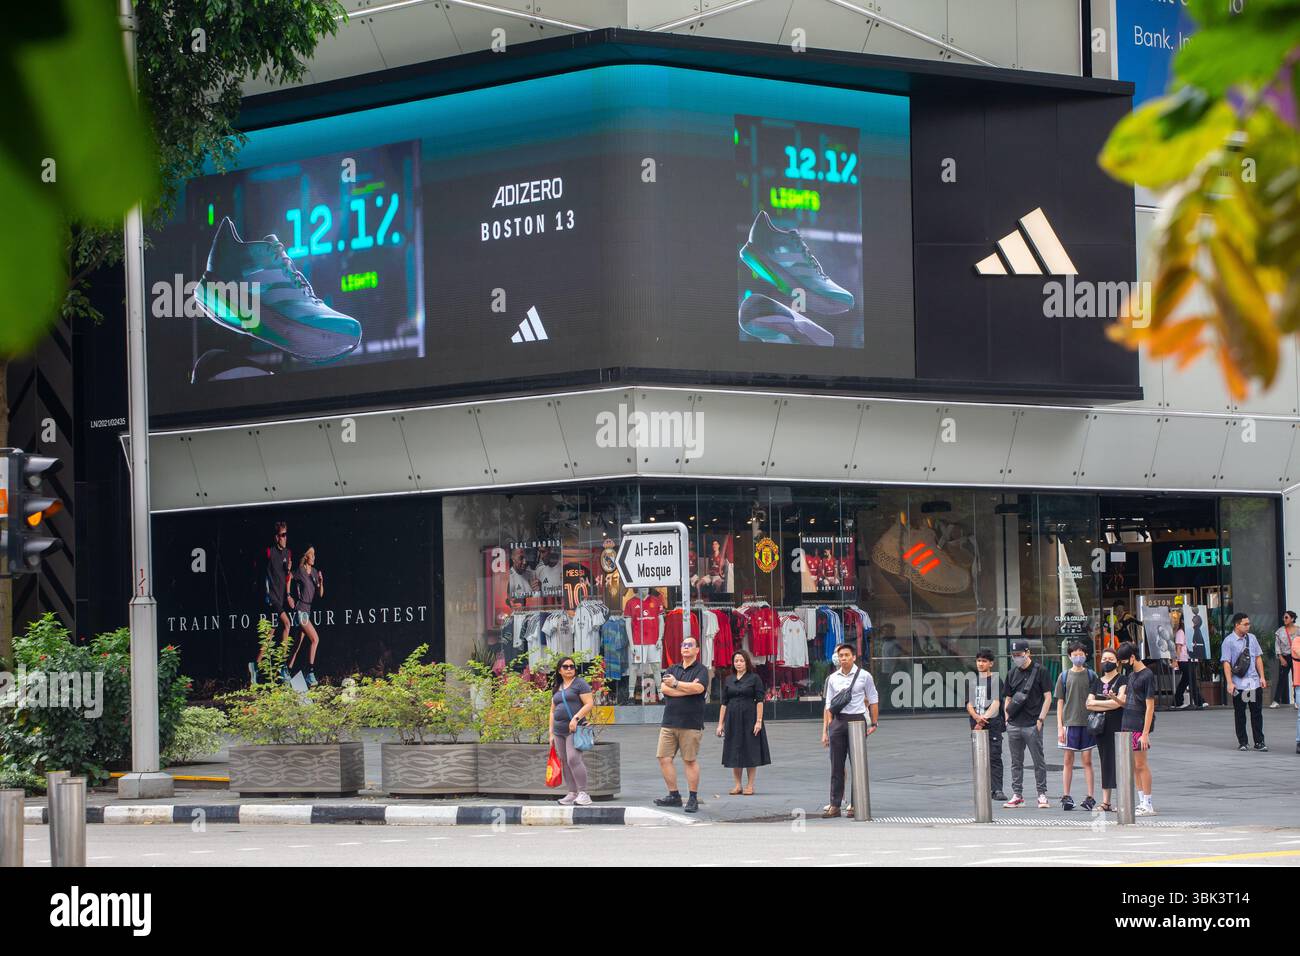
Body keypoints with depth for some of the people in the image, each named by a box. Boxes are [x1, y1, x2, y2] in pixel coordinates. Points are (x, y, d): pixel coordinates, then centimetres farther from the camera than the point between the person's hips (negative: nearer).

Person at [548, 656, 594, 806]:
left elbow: (589, 704, -9)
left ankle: (583, 793, -19)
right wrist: (551, 733, 17)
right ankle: (572, 793, 7)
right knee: (565, 763, 4)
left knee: (573, 759, -19)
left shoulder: (580, 684, 0)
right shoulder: (556, 688, 19)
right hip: (559, 731, 7)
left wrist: (576, 718, -19)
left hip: (575, 728, -7)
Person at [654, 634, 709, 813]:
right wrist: (688, 689, -8)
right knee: (664, 758, 0)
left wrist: (676, 684, -7)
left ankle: (693, 799, 2)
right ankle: (674, 795, 10)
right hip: (669, 722, 5)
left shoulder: (701, 670, 2)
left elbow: (699, 688, -17)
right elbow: (664, 689, 0)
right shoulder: (672, 669, 16)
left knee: (690, 760, -4)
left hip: (691, 724, -5)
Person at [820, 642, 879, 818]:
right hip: (837, 721, 2)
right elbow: (828, 705, 9)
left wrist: (874, 723, 3)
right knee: (836, 765, 3)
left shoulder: (864, 676, -1)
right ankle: (835, 805, 5)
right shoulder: (832, 678, 7)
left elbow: (873, 700, 6)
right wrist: (825, 731, 6)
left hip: (857, 721, -2)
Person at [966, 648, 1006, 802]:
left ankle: (997, 789, -13)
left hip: (993, 723, -4)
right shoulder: (972, 680, 14)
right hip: (976, 725, 4)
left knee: (994, 757, -10)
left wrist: (984, 717, -18)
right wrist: (977, 718, -10)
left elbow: (996, 703, -8)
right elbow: (969, 703, 9)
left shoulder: (996, 679, 1)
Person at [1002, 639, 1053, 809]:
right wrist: (1007, 717, 8)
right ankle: (1017, 795, 13)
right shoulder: (1012, 673, 13)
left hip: (1033, 725, -5)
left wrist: (1040, 719, -9)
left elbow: (1047, 696, -3)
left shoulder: (1039, 671, -2)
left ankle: (1042, 794, 3)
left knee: (1038, 761, -1)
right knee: (1016, 762, 8)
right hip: (1014, 725, 5)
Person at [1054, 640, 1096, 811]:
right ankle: (1066, 796, 7)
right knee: (1068, 761, 3)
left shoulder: (1091, 675, 6)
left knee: (1087, 760, 1)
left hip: (1087, 723, 0)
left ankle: (1090, 797, 2)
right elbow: (1060, 703, 7)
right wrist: (1060, 726, 0)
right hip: (1069, 722, 0)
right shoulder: (1065, 676, 6)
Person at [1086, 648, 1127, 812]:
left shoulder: (1122, 680, -1)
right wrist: (1110, 704, -7)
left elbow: (1121, 701, -14)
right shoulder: (1097, 681, 15)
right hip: (1101, 726, 5)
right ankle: (1105, 802, 7)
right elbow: (1089, 704, 6)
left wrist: (1098, 703, -5)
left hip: (1118, 725, -5)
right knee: (1105, 762, 6)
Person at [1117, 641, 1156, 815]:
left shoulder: (1147, 675, -11)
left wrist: (1145, 733, -18)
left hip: (1139, 728, -9)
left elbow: (1150, 706, -14)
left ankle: (1148, 805, -3)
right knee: (1134, 766, 10)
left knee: (1141, 765, -6)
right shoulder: (1131, 675, 16)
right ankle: (1142, 802, 16)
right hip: (1128, 726, 9)